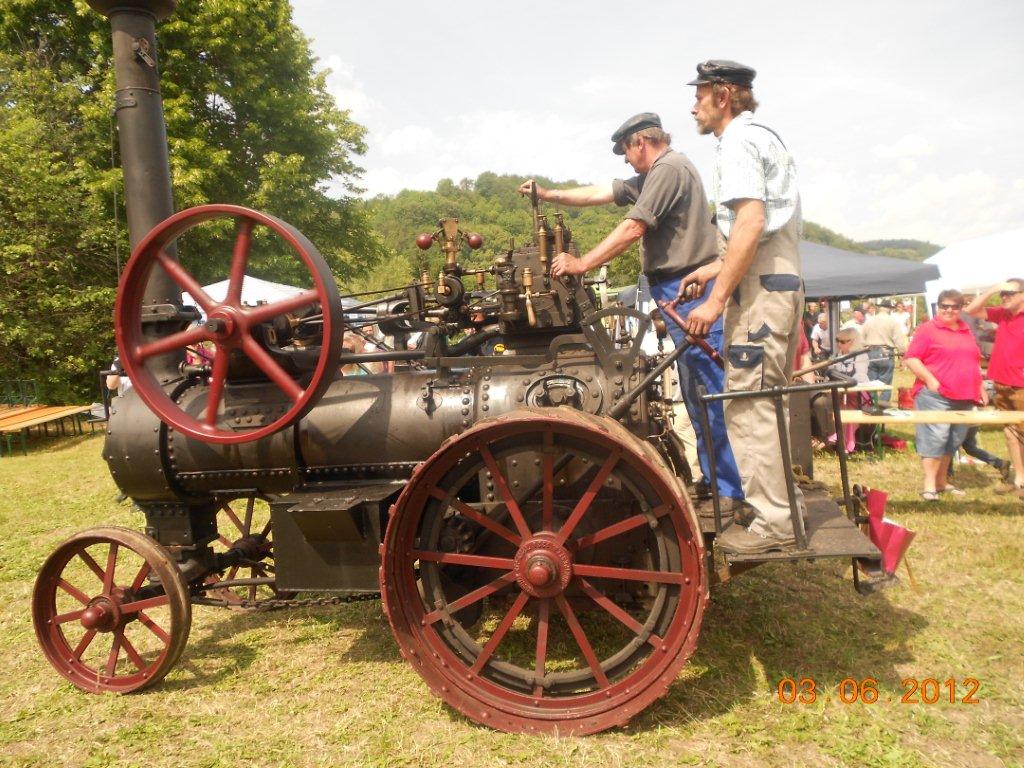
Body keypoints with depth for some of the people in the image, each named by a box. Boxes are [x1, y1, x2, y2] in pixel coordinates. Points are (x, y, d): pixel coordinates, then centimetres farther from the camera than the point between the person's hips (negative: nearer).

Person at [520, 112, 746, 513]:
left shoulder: (669, 168, -9)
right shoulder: (655, 175, 22)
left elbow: (633, 228, -17)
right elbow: (601, 193, 27)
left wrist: (581, 264, -14)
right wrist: (548, 194, 27)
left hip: (687, 289, -10)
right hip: (684, 292, 10)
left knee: (709, 393, -9)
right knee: (698, 393, 11)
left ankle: (730, 492, -5)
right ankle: (716, 481, 19)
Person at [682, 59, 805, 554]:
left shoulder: (739, 141, -7)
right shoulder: (765, 138, 24)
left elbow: (750, 223, -21)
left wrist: (715, 300, -22)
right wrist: (717, 268, 22)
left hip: (760, 290, -10)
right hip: (783, 285, 11)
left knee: (748, 405, -8)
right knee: (768, 402, 16)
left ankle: (771, 522, -4)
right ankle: (786, 501, 25)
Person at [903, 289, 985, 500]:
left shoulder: (966, 332, 18)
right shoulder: (927, 329, -3)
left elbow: (975, 362, 26)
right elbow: (911, 358, -9)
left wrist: (980, 387, 19)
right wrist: (929, 380, -17)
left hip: (964, 398, 7)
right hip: (935, 395, -7)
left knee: (954, 441, 10)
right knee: (934, 437, -12)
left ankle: (942, 481, 20)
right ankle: (929, 485, -8)